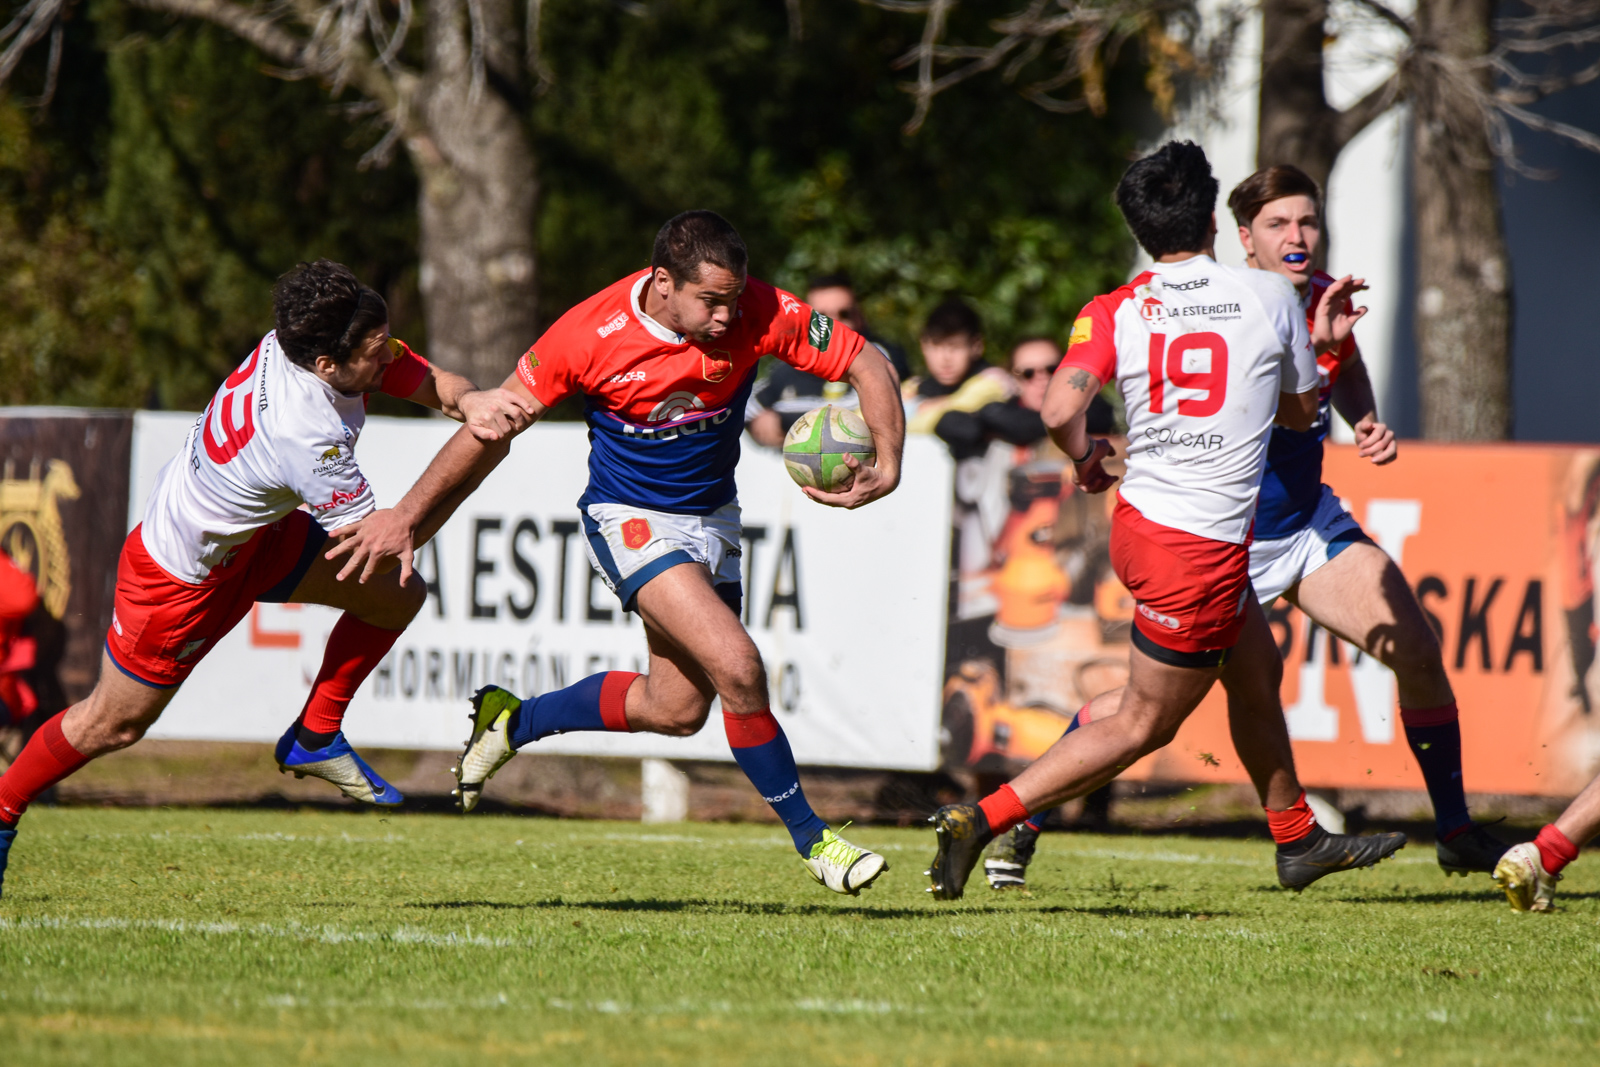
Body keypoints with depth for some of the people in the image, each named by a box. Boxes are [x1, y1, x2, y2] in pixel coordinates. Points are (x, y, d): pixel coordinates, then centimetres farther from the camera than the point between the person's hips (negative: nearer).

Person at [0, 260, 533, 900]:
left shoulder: (307, 336, -19)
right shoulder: (306, 436, -41)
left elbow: (429, 381, -9)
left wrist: (469, 403, -32)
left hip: (252, 535, 8)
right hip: (182, 572, -8)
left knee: (400, 598, 1)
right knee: (114, 724, 8)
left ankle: (314, 738, 16)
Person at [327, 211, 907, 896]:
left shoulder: (760, 314, -19)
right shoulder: (591, 334, -24)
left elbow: (868, 365, -10)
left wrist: (887, 467, -26)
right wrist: (407, 517, -10)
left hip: (711, 518, 5)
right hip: (629, 519, -5)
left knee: (676, 710, 9)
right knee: (737, 666, -23)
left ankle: (512, 722, 32)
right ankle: (810, 838, -6)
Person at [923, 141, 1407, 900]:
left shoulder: (1114, 312, -3)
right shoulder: (1269, 297, -5)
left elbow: (1060, 409, -18)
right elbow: (1301, 411, 10)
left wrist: (1084, 458, 4)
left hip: (1140, 522, 6)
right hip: (1202, 551, -6)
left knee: (1259, 673, 25)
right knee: (1142, 725, 3)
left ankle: (1298, 839, 40)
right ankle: (982, 818, -7)